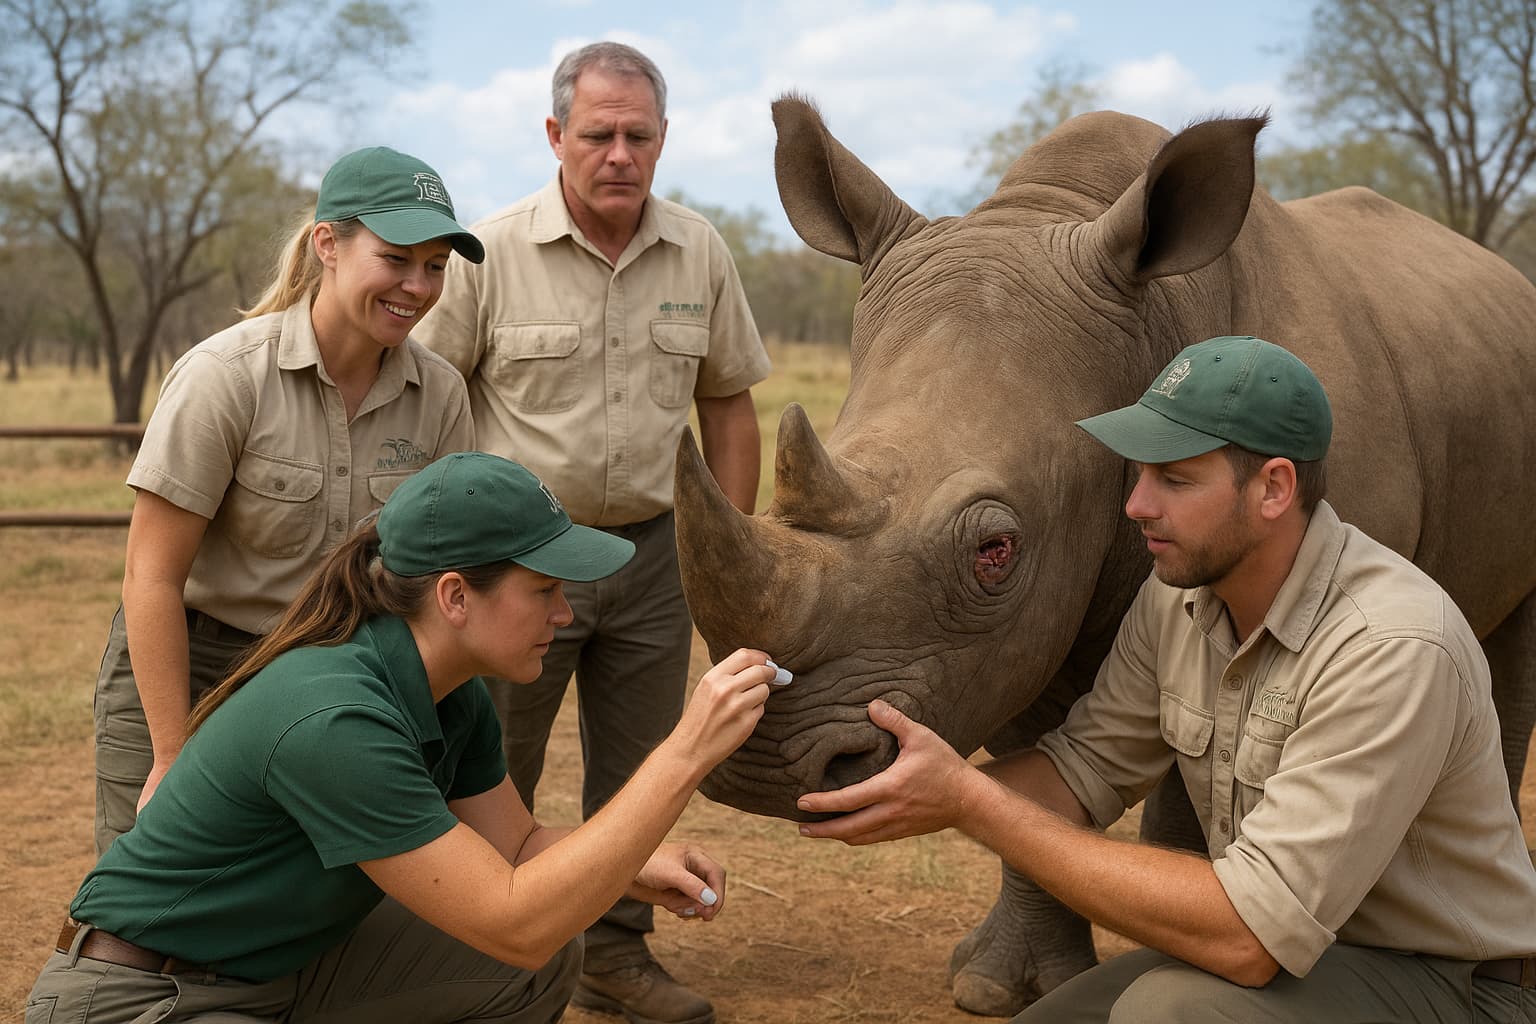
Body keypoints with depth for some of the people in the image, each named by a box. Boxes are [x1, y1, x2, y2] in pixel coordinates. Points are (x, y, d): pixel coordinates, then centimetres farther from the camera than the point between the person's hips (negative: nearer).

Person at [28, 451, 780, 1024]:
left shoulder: (453, 698, -5)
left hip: (280, 961, 8)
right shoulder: (332, 720, -32)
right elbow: (517, 924, -31)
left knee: (545, 964, -1)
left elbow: (517, 847, 7)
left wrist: (638, 869, -13)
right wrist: (687, 754, -34)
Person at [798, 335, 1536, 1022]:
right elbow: (1084, 767, 2)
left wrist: (970, 802, -33)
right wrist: (923, 792, -18)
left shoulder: (1392, 647, -31)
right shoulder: (1183, 588, -6)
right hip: (1290, 944, 7)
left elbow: (1247, 936, -34)